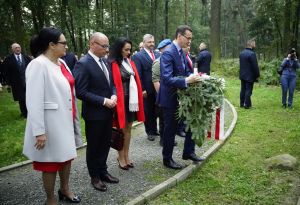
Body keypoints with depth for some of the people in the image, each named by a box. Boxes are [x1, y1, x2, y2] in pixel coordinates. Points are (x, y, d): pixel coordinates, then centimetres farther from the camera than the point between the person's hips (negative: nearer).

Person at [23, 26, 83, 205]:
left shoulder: (61, 63, 6)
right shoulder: (38, 65, -18)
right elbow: (34, 101, -22)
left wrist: (73, 118, 13)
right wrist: (39, 131, -23)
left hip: (66, 120, 8)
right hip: (51, 123, -8)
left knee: (67, 156, 21)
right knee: (51, 162, 10)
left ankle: (65, 189, 43)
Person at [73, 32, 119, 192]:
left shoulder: (105, 61, 7)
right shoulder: (83, 64, -17)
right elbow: (81, 93, -21)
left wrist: (113, 95, -5)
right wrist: (104, 101, -20)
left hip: (107, 112, 7)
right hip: (94, 113, -7)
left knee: (105, 144, 18)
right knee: (93, 146, 10)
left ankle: (102, 171, 36)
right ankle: (94, 176, 28)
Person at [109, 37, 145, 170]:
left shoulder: (130, 63, 11)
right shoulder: (113, 64, -12)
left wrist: (138, 98, 9)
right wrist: (114, 100, -14)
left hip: (131, 100, 7)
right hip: (120, 101, -7)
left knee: (128, 128, 14)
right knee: (121, 129, 5)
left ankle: (126, 156, 27)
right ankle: (121, 157, 20)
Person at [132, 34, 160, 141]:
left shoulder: (158, 54, 7)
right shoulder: (138, 56, -8)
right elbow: (138, 75, -11)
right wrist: (142, 89, -14)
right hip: (147, 90, -4)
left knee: (156, 111, 15)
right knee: (148, 112, 10)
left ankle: (154, 129, 31)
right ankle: (149, 132, 24)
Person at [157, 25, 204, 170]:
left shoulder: (181, 52, 7)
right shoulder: (168, 53, -21)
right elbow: (167, 79, -30)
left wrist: (193, 76, -8)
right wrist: (186, 80, -37)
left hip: (182, 96, 8)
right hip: (171, 98, -8)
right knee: (170, 129, 6)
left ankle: (188, 152, 32)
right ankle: (167, 159, 24)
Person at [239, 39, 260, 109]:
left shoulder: (241, 53, 8)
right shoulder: (252, 54, -18)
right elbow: (255, 66, -17)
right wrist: (257, 75, -10)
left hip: (242, 75, 8)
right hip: (250, 76, -7)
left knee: (243, 89, 14)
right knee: (248, 90, -1)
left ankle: (241, 103, 20)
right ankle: (247, 105, 4)